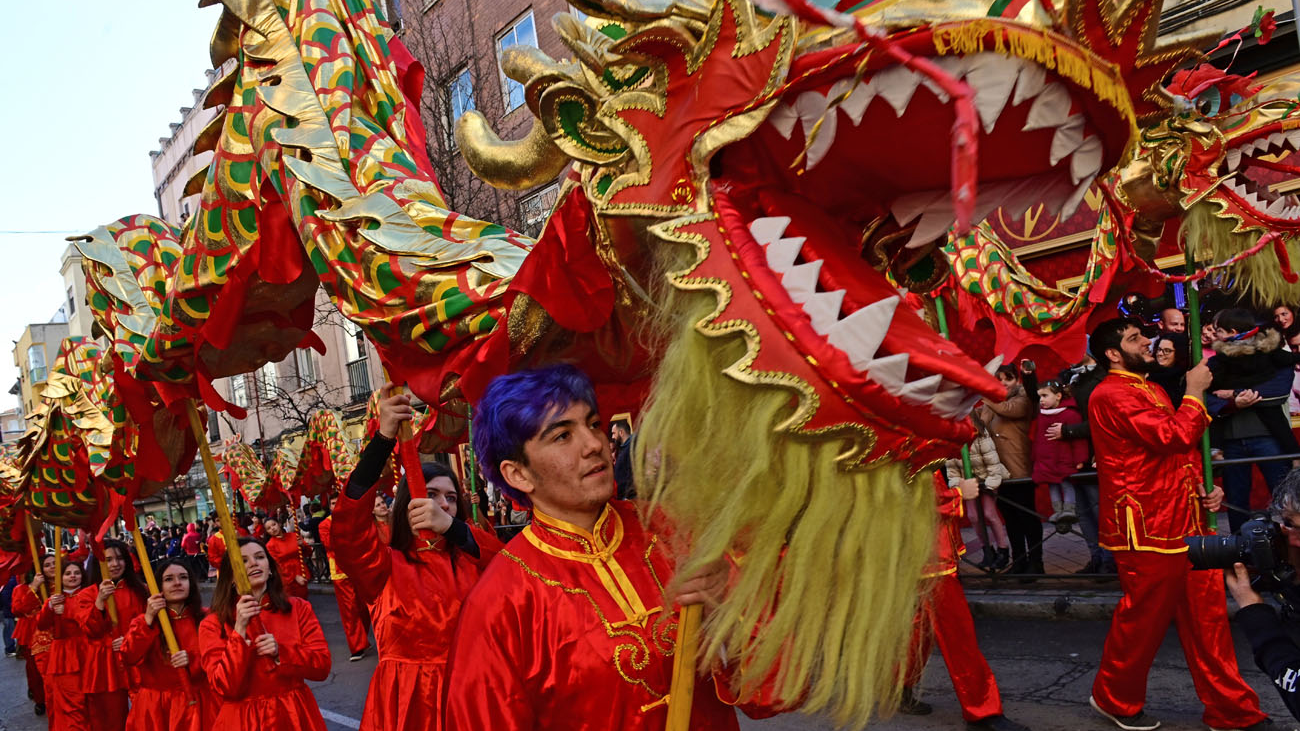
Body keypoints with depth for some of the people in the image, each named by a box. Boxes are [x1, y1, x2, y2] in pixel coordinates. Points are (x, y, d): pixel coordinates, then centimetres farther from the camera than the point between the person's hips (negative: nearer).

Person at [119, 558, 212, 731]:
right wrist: (148, 619, -17)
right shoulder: (144, 620, 4)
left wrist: (192, 660, -18)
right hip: (154, 707, 0)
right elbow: (129, 658, -11)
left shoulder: (204, 619, 2)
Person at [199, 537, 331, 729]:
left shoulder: (298, 608, -1)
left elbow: (322, 666, -5)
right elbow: (225, 688, -14)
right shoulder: (213, 624, -5)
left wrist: (280, 652, -18)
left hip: (295, 715, 2)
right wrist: (240, 631, -21)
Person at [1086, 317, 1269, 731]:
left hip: (1185, 521, 9)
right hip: (1147, 527, -9)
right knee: (1144, 617, 3)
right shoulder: (1112, 395, -14)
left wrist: (1203, 486, 6)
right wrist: (1195, 392, -9)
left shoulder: (1152, 390, 18)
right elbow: (1174, 436, -24)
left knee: (1206, 615, 12)